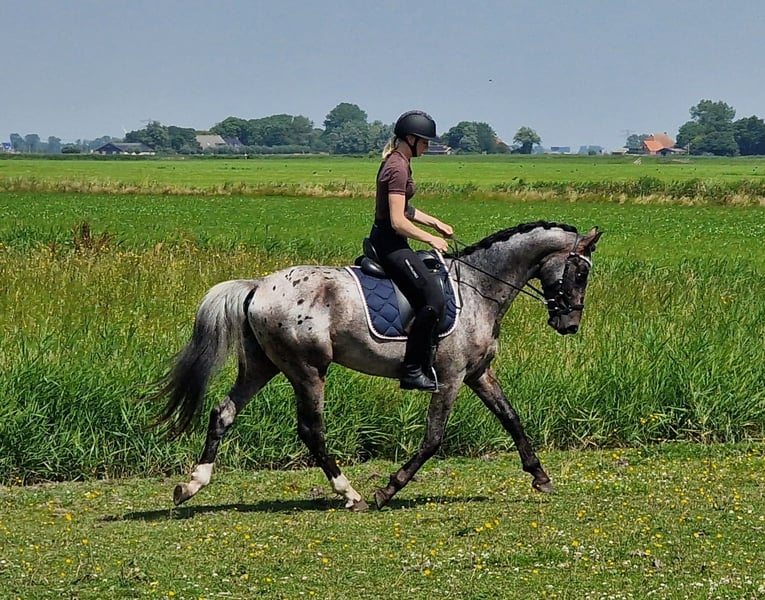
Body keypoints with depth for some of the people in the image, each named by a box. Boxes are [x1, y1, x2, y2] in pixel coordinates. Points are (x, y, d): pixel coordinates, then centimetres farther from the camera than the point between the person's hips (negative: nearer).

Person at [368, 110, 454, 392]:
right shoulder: (398, 168, -18)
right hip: (389, 242, -11)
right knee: (433, 298, -20)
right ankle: (412, 371, -17)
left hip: (386, 241, 11)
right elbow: (398, 221, -23)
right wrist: (430, 239, -13)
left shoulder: (397, 162, 14)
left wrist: (435, 223, 15)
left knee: (441, 281, 21)